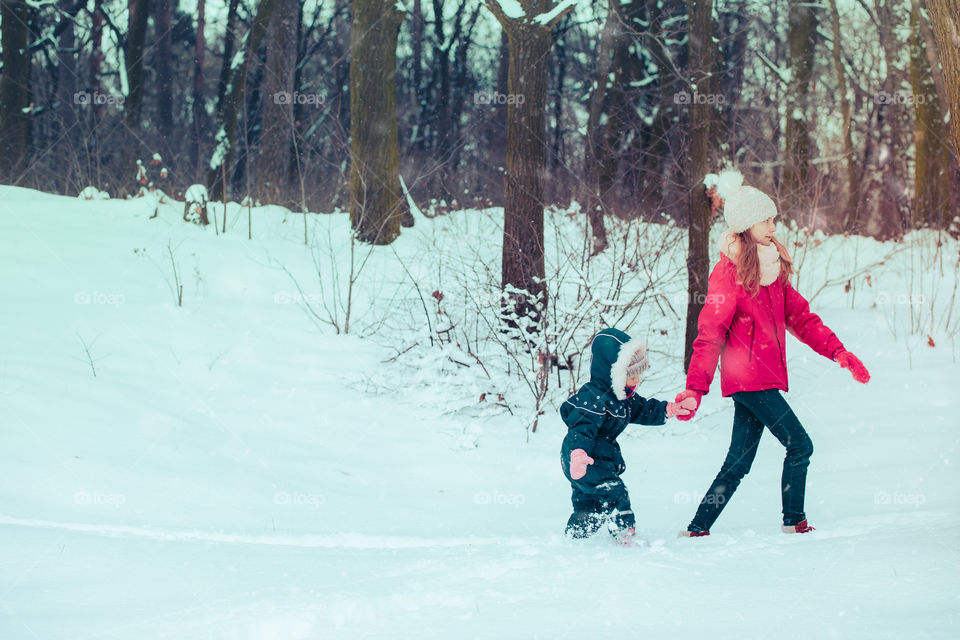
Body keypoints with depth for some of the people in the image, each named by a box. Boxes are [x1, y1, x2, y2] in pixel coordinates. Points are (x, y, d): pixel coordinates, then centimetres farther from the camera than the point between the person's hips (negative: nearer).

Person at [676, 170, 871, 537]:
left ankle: (698, 530, 13)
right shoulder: (729, 273, -12)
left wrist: (837, 352, 7)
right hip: (748, 377, -8)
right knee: (799, 445, -6)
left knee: (739, 462, 9)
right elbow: (710, 333, -17)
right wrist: (695, 388, -23)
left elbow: (799, 316, 16)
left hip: (764, 377, 8)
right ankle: (794, 523, 6)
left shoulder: (771, 267, 14)